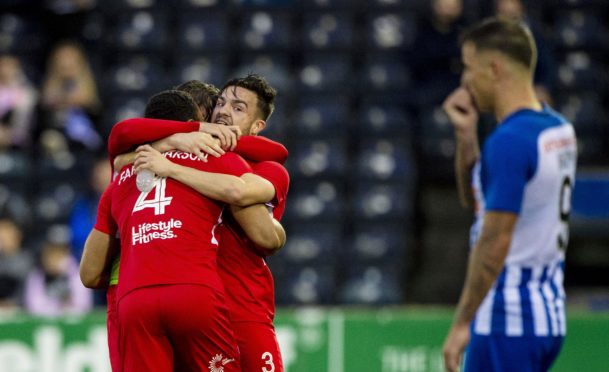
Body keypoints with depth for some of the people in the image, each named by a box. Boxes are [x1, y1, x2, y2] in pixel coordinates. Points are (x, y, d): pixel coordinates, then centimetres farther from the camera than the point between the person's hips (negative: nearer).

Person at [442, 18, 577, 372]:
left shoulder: (509, 140, -18)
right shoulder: (559, 129, 11)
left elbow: (495, 240, -22)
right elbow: (475, 199, 23)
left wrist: (462, 323, -18)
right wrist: (466, 133, 10)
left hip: (507, 320, -9)